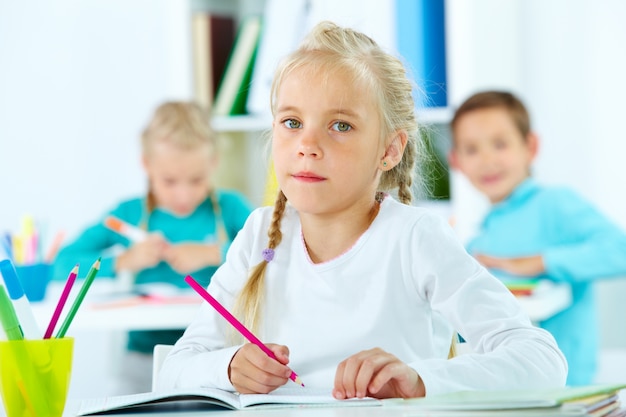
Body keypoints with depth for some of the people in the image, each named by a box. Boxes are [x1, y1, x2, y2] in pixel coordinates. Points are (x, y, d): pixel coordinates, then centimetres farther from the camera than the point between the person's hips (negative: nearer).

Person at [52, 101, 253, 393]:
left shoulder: (228, 208, 5)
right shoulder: (129, 214, 8)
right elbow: (64, 263, 0)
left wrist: (214, 254, -16)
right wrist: (124, 261, -12)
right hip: (146, 355, 2)